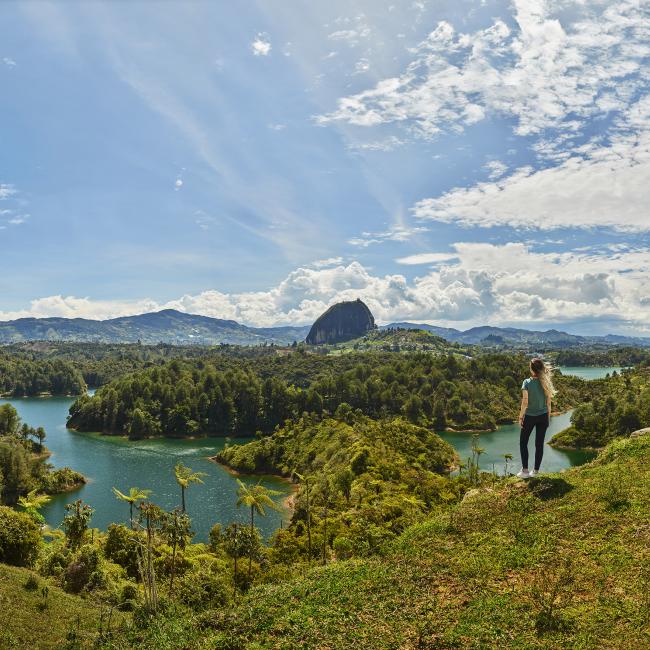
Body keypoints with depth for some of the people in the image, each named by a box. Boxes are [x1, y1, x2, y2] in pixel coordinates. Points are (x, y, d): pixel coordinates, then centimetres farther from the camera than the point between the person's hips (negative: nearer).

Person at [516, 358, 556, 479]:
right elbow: (548, 402, 2)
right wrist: (548, 416, 13)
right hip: (543, 416, 4)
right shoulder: (545, 382, -3)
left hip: (530, 416, -3)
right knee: (539, 444, 10)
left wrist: (521, 417, -4)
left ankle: (525, 470, 8)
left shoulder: (527, 382, -15)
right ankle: (536, 471, 16)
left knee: (523, 442, 11)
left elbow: (525, 402, -14)